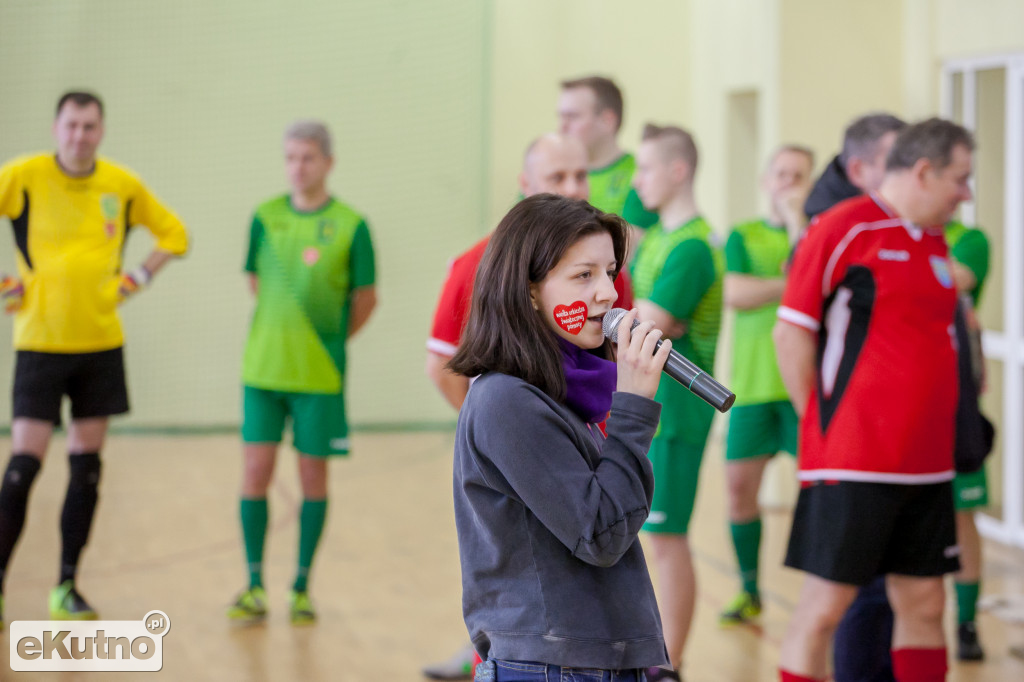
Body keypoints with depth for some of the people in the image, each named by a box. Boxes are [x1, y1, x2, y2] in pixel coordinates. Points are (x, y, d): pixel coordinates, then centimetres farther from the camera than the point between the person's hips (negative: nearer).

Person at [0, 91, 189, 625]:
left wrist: (139, 276, 3)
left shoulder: (123, 184, 3)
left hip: (101, 342, 3)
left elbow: (173, 233, 17)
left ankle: (67, 586, 14)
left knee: (86, 465, 5)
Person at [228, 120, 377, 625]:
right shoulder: (265, 217, 3)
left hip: (319, 374, -2)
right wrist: (281, 331, 12)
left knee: (313, 475, 5)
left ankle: (301, 588, 15)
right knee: (255, 470, 0)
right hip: (263, 368, 2)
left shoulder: (350, 225, -5)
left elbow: (365, 298, 4)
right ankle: (254, 587, 10)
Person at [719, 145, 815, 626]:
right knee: (739, 483, 2)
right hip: (752, 384, 2)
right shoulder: (743, 236, 11)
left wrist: (795, 217, -11)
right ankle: (750, 591, 18)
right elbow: (734, 293, -5)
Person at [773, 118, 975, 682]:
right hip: (851, 464, -7)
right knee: (824, 608, -3)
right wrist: (820, 424, -8)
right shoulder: (843, 229, -8)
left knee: (923, 605, 9)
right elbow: (791, 332, -8)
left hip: (926, 464, 7)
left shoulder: (935, 244, 15)